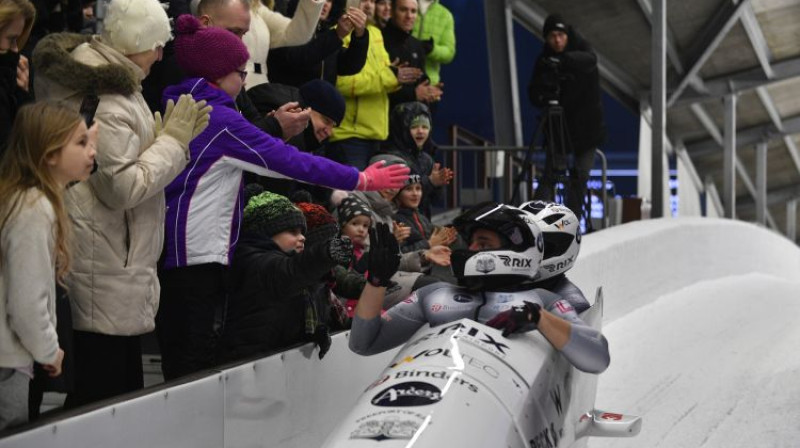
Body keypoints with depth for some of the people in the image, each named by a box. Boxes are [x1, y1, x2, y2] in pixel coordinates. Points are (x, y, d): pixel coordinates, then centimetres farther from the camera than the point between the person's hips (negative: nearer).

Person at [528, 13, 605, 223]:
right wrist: (543, 95, -29)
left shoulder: (581, 47, -5)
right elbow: (534, 93, -5)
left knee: (580, 176, 1)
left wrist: (563, 60, -47)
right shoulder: (545, 60, -2)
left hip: (587, 126, 0)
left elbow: (589, 59, -30)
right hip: (559, 126, 0)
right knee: (551, 172, -10)